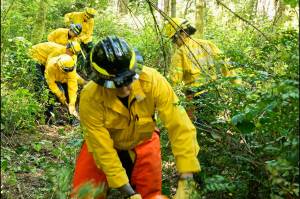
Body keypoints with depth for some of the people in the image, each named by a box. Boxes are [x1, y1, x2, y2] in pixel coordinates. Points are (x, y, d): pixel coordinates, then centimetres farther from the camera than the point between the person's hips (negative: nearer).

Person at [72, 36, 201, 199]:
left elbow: (180, 126, -33)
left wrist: (186, 182, -38)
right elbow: (102, 148, -26)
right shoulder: (90, 97, -32)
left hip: (142, 143, 1)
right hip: (103, 146, -1)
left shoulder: (152, 80, -31)